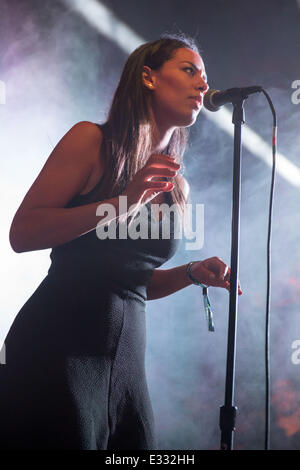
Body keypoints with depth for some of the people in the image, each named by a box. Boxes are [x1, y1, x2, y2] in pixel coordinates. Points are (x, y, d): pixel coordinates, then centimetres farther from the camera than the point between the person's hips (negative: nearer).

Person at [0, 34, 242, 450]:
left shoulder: (176, 185, 13)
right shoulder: (93, 140, -4)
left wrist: (192, 274, 2)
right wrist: (124, 202, -18)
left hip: (126, 356, 6)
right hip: (57, 347, -6)